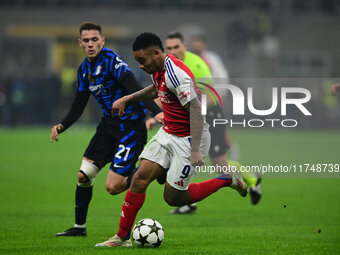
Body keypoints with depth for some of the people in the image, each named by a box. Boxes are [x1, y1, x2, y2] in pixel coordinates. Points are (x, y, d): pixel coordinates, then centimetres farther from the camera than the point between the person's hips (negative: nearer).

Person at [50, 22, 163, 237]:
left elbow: (135, 89, -29)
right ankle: (79, 226, 21)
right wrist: (61, 126, -1)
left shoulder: (112, 60, -18)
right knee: (83, 176, 4)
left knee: (113, 186, -13)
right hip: (109, 124, 8)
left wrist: (156, 111, -43)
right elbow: (78, 106, 15)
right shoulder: (84, 68, 8)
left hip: (131, 126, -8)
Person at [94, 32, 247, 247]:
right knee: (140, 179, -4)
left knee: (173, 198, -2)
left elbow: (196, 111, -29)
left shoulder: (176, 74, -26)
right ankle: (122, 237, 2)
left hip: (188, 139, -8)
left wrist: (195, 150, -33)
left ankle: (228, 180, 13)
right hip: (168, 133, 8)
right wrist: (127, 99, 26)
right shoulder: (158, 70, 3)